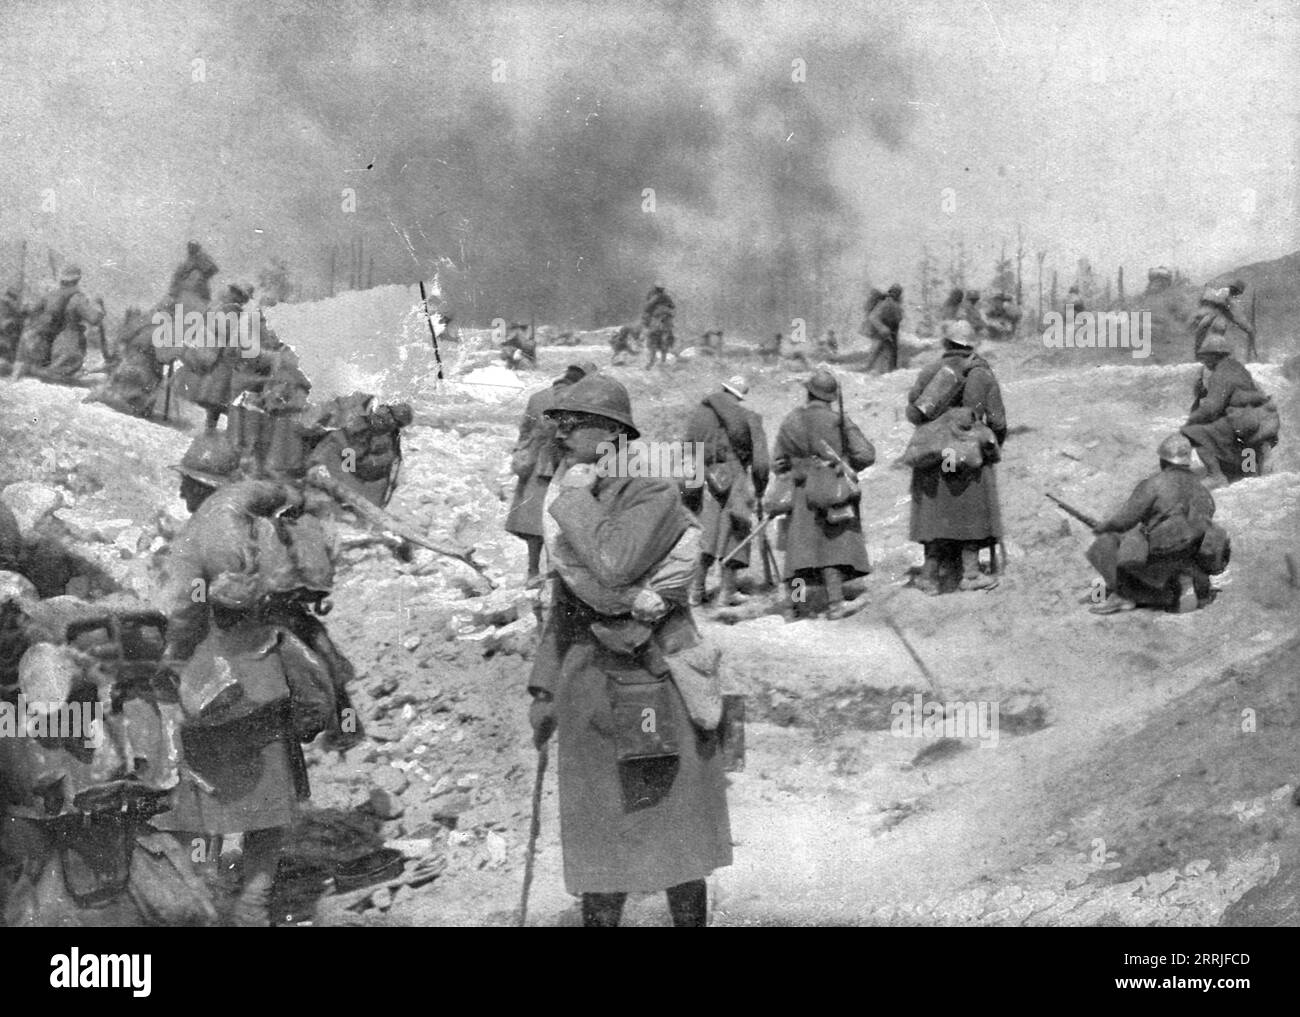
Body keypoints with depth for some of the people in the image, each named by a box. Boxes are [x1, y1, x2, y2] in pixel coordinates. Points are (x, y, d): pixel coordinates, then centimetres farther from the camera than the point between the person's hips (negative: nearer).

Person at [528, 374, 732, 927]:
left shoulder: (652, 494, -13)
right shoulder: (567, 504, 10)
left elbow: (612, 566, -31)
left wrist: (575, 497, -18)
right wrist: (545, 688, 16)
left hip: (652, 682, -7)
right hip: (589, 683, 7)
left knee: (671, 831, 4)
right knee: (597, 832, 13)